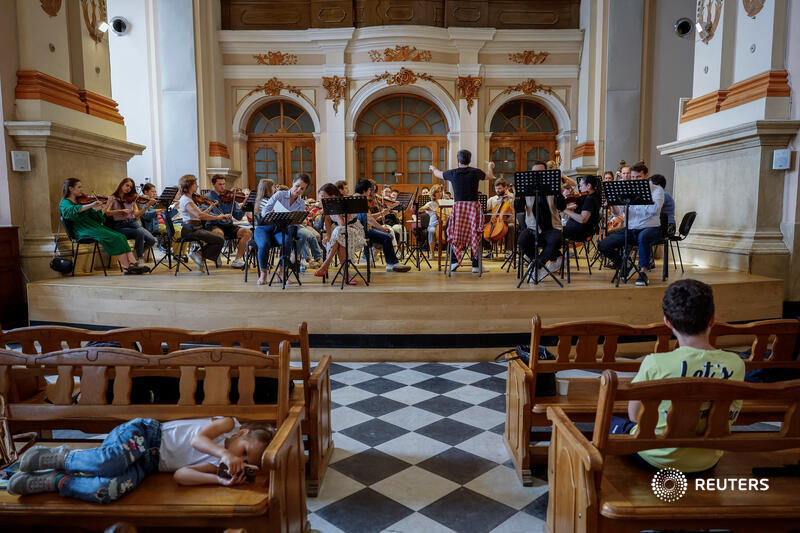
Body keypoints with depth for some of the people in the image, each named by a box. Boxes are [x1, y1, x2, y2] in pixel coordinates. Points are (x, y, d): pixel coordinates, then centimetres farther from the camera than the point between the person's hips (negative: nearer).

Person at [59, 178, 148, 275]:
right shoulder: (65, 203, 2)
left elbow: (97, 218, 18)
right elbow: (72, 210, -26)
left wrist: (98, 207, 4)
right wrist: (91, 205, -32)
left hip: (95, 226, 7)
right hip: (84, 231, -7)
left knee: (121, 236, -17)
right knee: (115, 238, -26)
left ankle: (133, 263, -30)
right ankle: (127, 267, -25)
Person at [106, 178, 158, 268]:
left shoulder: (131, 199, 16)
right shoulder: (113, 198, 6)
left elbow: (136, 214, 2)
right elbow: (106, 213, -10)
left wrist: (147, 205, -10)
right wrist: (121, 210, -22)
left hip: (133, 223, 3)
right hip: (120, 226, -3)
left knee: (151, 240, -23)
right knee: (140, 232, -34)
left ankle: (137, 252, 7)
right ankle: (139, 259, -17)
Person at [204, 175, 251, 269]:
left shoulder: (229, 197, 14)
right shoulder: (208, 197, 4)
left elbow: (238, 217, 8)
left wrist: (243, 205, -9)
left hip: (228, 226, 4)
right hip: (214, 225, -4)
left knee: (248, 232, -19)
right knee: (219, 233, -39)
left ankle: (237, 260, -14)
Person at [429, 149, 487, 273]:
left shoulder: (453, 173, 2)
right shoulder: (476, 172, 2)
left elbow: (439, 174, 23)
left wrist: (433, 168, 47)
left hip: (459, 206, 0)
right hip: (474, 206, 0)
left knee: (454, 234, 14)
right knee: (475, 235, 7)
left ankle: (454, 260, 4)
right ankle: (475, 265, 6)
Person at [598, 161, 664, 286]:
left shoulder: (657, 190, 1)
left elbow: (654, 210, -18)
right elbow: (618, 212, 3)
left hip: (650, 228, -4)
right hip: (630, 229, 4)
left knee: (643, 237, -42)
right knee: (602, 245, -14)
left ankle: (643, 271, -23)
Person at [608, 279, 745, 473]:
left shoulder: (654, 364, -25)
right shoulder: (736, 364, -14)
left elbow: (634, 414, -10)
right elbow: (731, 415, 2)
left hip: (658, 460, -4)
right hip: (708, 462, 4)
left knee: (609, 421, 24)